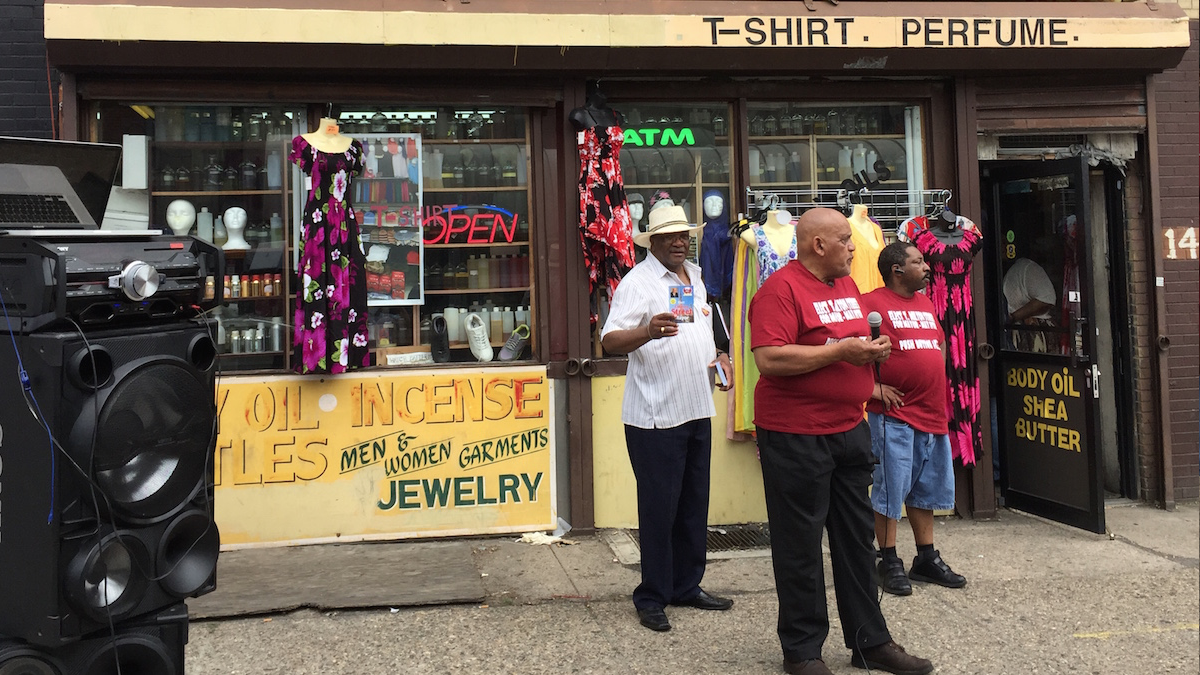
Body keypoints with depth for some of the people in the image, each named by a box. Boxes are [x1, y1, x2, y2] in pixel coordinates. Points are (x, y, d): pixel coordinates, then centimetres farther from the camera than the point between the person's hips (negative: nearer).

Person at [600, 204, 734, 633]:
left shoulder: (694, 276, 15)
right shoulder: (638, 281, -11)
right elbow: (610, 341, -22)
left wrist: (717, 357, 11)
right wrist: (648, 331, -40)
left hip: (697, 409, 8)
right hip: (656, 416, -8)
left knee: (694, 505, 14)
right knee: (659, 508, -1)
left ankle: (686, 586, 28)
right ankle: (651, 597, 12)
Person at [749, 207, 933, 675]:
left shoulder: (846, 285, 14)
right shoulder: (781, 289, -14)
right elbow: (769, 358, -24)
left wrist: (873, 349, 4)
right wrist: (840, 350, -20)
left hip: (848, 429, 9)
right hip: (795, 437, -8)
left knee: (857, 539, 15)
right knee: (801, 545, 2)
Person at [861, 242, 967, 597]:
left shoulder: (926, 303, 16)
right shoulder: (872, 302, -10)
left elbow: (940, 344, 28)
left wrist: (935, 380, 16)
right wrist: (873, 386, -15)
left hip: (933, 414, 8)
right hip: (894, 414, -8)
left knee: (926, 488, 15)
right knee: (891, 487, -1)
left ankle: (927, 558, 25)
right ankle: (889, 562, 10)